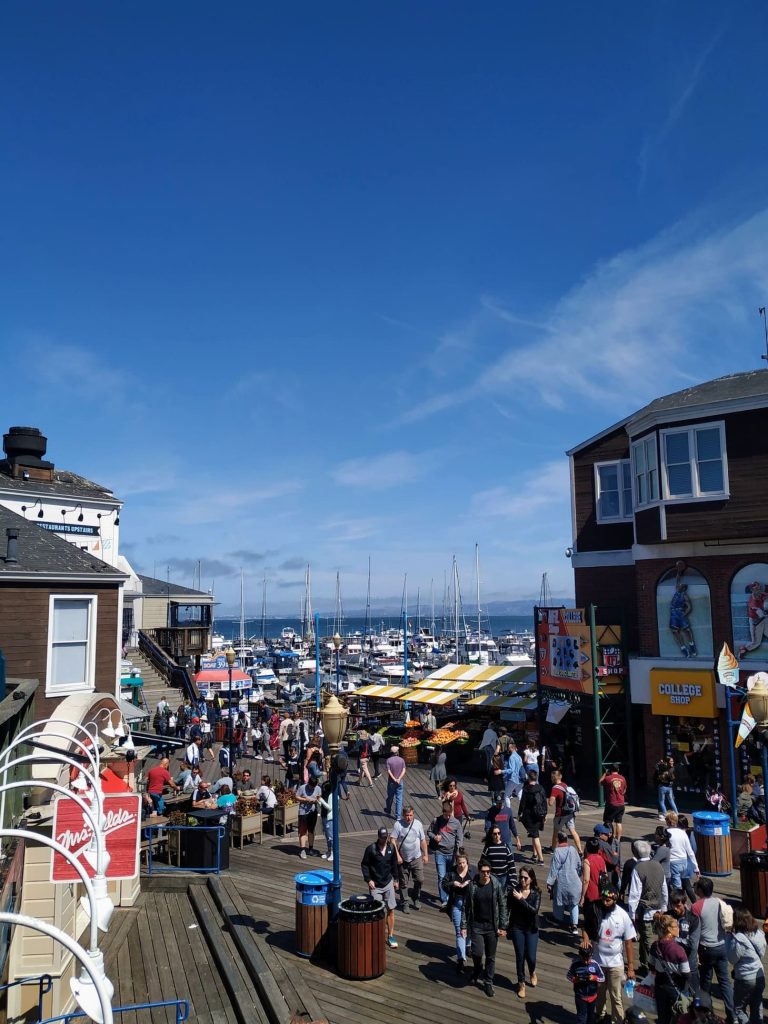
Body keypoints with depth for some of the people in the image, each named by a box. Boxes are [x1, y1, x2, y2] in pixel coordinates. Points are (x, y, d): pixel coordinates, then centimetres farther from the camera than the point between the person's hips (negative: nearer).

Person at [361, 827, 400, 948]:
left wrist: (395, 879, 12)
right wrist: (368, 879, -11)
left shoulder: (391, 847, -2)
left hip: (388, 883, 3)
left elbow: (394, 864, 10)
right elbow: (364, 864, -5)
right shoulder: (371, 849, -13)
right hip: (375, 885, -3)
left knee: (391, 910, 4)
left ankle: (390, 936, 15)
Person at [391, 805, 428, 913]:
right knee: (403, 883, 8)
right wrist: (397, 856, -19)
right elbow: (393, 841, -14)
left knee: (420, 880, 2)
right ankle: (404, 904, 24)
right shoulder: (398, 824, -14)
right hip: (403, 859, -2)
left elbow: (423, 840, 5)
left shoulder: (418, 824, -4)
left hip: (417, 858, 2)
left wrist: (426, 855, 6)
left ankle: (416, 899, 27)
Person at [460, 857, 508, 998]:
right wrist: (464, 926, -4)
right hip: (476, 926, -1)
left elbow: (502, 906, -3)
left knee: (490, 957, 9)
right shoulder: (472, 886, -10)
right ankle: (477, 970, 22)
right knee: (477, 953, -10)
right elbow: (466, 907, -3)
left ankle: (488, 983, 29)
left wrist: (502, 927, -5)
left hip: (492, 927, 1)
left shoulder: (496, 886, -9)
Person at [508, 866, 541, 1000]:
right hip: (517, 928, 0)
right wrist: (505, 926, -5)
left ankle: (532, 973, 38)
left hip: (531, 929, 0)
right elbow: (508, 908, -3)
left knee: (531, 957, 2)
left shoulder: (536, 893, -10)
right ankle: (521, 983, 27)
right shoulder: (514, 890, -10)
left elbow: (535, 910, -22)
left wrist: (521, 899, -29)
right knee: (520, 956, 5)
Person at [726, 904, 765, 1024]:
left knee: (738, 1008, 12)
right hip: (760, 976, 7)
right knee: (756, 1006, 22)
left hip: (745, 979, -7)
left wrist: (728, 937, -14)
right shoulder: (759, 933, -7)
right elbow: (762, 954, 5)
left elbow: (732, 959, -15)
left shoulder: (738, 939, -28)